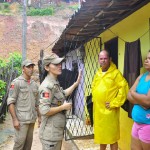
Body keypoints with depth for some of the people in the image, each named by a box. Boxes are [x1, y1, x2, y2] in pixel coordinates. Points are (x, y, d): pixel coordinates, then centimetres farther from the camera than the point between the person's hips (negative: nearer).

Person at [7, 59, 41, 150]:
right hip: (21, 119, -5)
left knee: (29, 143, 12)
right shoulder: (16, 82, -6)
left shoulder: (35, 84, 12)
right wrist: (15, 119, -15)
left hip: (32, 119, 6)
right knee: (19, 143, -2)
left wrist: (39, 117, 14)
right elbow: (10, 102, -10)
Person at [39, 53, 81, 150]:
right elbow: (44, 111, -28)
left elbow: (63, 94, 27)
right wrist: (63, 107, -17)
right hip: (51, 132, -10)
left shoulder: (55, 83, 8)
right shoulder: (47, 85, -22)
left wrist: (76, 83, 23)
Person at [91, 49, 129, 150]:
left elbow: (124, 88, -17)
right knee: (101, 134, 20)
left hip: (109, 111, -6)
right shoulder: (98, 73, 12)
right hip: (98, 109, 7)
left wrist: (115, 103, -17)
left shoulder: (115, 73, -10)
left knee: (112, 136, 4)